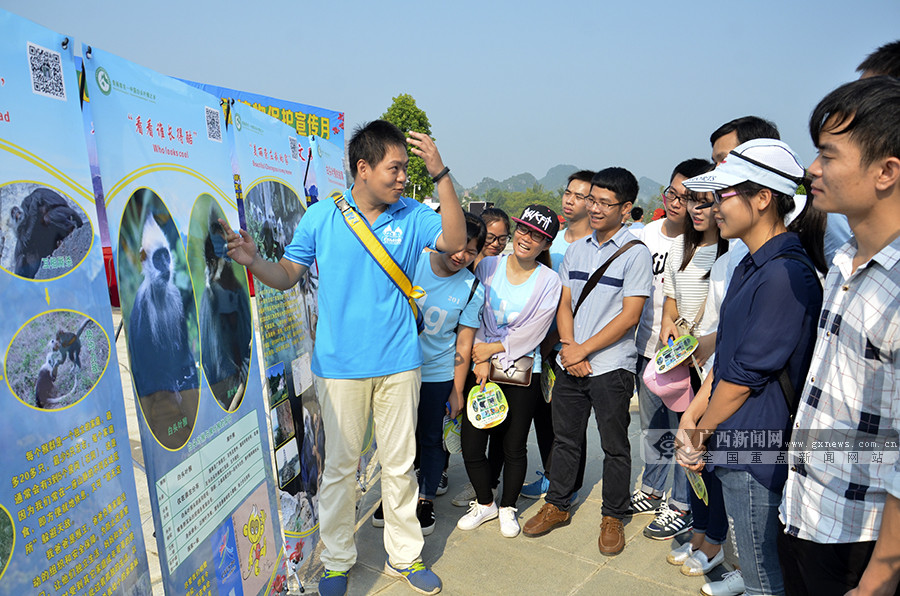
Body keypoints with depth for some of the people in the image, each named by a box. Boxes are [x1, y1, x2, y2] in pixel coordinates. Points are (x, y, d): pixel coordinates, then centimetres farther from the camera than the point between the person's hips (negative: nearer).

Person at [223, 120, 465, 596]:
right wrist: (253, 260, -17)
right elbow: (286, 275, 4)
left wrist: (440, 174, -20)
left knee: (400, 463, 12)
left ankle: (404, 556, 30)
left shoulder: (412, 216, 2)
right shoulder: (321, 217, 0)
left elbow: (454, 241, -14)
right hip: (340, 364, -1)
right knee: (339, 465, 9)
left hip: (398, 361, 1)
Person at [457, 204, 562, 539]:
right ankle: (485, 503, 28)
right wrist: (481, 359, -9)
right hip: (482, 368, 2)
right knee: (471, 444, 2)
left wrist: (492, 348, -8)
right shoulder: (488, 266, 2)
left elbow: (532, 333, -7)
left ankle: (508, 507, 33)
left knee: (514, 446, 8)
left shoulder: (549, 281, -2)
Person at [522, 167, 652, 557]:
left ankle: (613, 517, 25)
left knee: (614, 446, 8)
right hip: (571, 361, 5)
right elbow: (564, 303, 9)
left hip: (612, 366, -5)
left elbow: (629, 316, -13)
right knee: (565, 437, 15)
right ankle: (558, 505, 31)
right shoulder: (576, 249, 10)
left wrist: (583, 350, -13)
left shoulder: (635, 253, -7)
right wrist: (569, 348, -6)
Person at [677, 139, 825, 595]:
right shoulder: (750, 265, 11)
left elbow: (747, 374, -19)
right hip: (736, 444, 10)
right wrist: (691, 418, 6)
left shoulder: (786, 274, -21)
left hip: (757, 452, -9)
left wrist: (700, 433, -6)